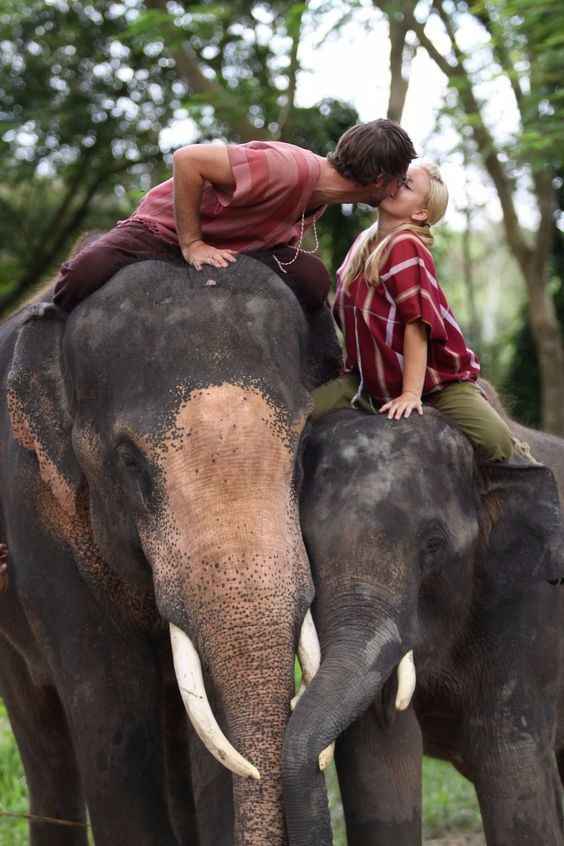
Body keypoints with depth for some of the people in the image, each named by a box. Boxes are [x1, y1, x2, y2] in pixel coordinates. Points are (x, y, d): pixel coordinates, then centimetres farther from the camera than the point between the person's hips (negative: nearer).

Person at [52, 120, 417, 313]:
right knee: (83, 278, -36)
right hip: (164, 228, -7)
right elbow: (187, 160, -33)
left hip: (230, 247, 7)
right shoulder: (291, 169, -32)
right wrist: (191, 245, -28)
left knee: (311, 279, -21)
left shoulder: (320, 197, -2)